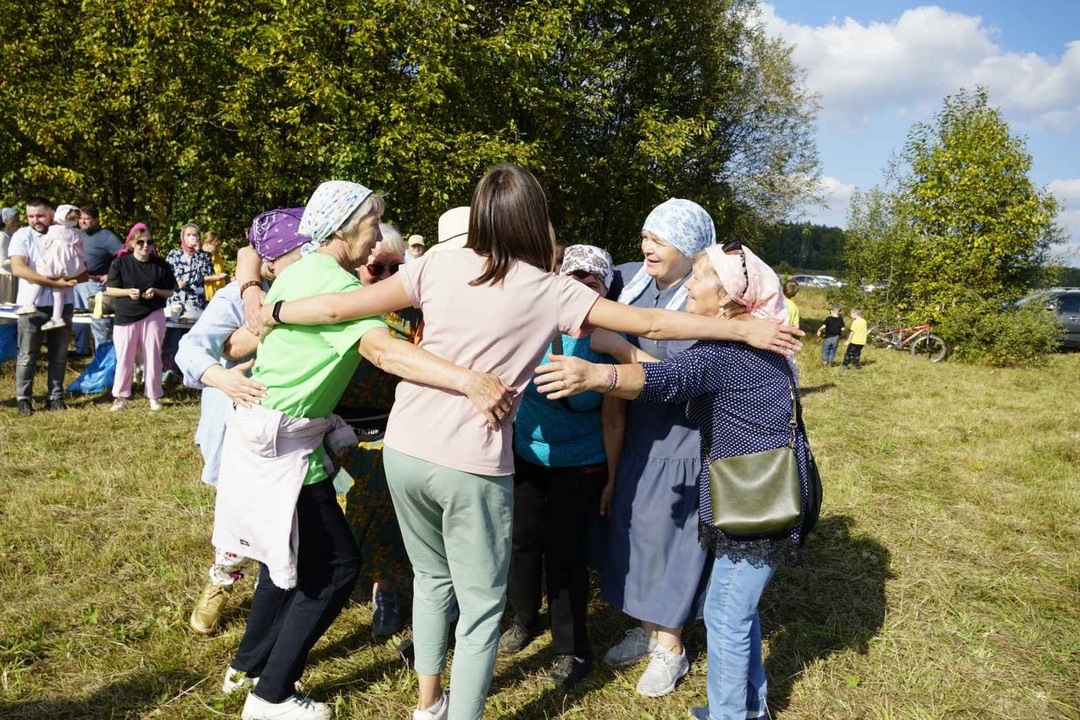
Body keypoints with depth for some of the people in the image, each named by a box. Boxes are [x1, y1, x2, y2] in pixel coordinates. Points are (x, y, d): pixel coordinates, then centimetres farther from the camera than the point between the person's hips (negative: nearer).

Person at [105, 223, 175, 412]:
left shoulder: (161, 265, 1)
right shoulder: (120, 263, -3)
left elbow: (170, 292, 6)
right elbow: (109, 290, -1)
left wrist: (155, 291, -14)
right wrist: (128, 292, -18)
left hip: (153, 316, 1)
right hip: (125, 317, -1)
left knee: (153, 357, 5)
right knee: (124, 358, 2)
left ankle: (154, 396, 15)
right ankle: (121, 397, 13)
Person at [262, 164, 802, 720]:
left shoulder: (439, 264, 3)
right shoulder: (551, 291, -3)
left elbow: (342, 307, 5)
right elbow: (650, 324, -2)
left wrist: (272, 313, 21)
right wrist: (748, 330, 5)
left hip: (404, 449, 5)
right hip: (472, 466, -4)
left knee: (431, 577, 25)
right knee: (481, 606, 13)